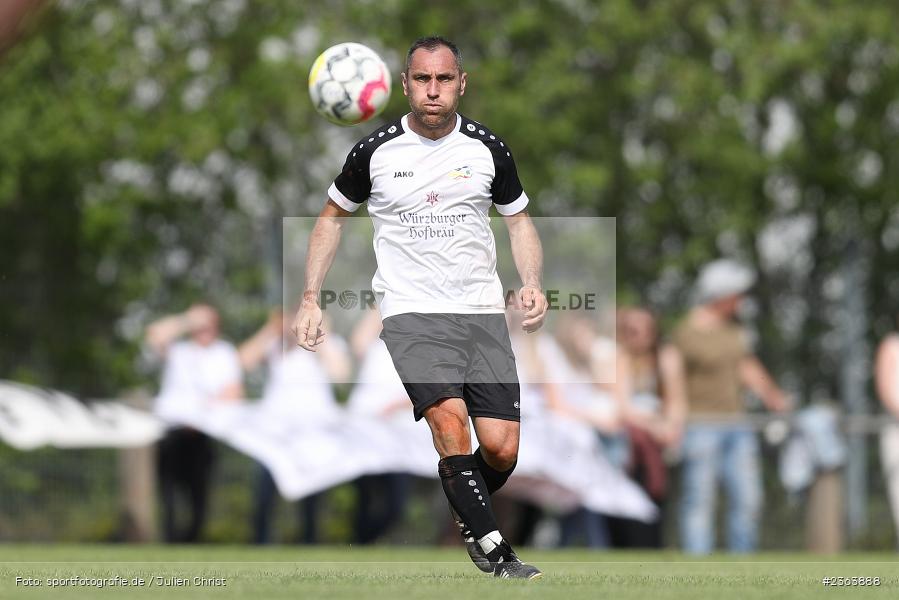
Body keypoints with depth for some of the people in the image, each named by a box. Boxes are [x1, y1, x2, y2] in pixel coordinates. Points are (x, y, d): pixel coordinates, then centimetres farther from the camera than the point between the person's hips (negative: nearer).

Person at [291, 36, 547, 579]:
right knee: (450, 419, -26)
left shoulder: (488, 148, 5)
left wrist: (533, 285, 0)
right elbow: (333, 216, 16)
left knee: (501, 448, -8)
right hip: (411, 311, -2)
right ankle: (494, 551, -24)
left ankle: (470, 515, 24)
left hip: (483, 310, 2)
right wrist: (311, 299, 9)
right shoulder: (375, 151, 1)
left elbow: (519, 219, 18)